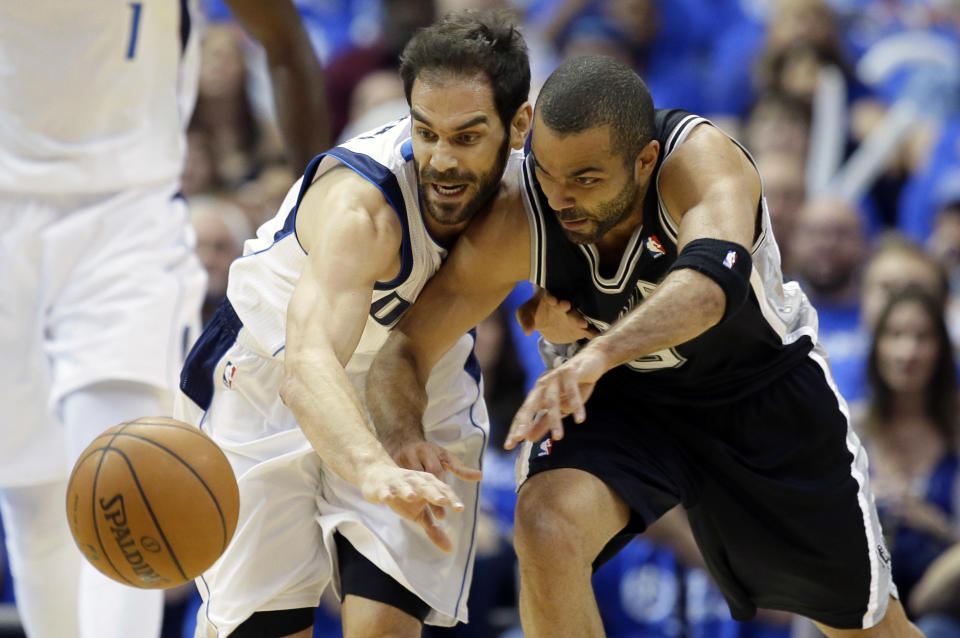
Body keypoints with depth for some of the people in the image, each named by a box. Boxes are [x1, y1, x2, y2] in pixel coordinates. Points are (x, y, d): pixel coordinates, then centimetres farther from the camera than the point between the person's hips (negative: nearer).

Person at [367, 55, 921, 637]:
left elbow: (712, 281, -57)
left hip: (764, 390, -1)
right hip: (615, 398, 1)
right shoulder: (516, 224, -27)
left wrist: (597, 356, -74)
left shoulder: (700, 161, -37)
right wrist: (402, 444, -44)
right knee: (547, 531, -30)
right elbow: (405, 351, -21)